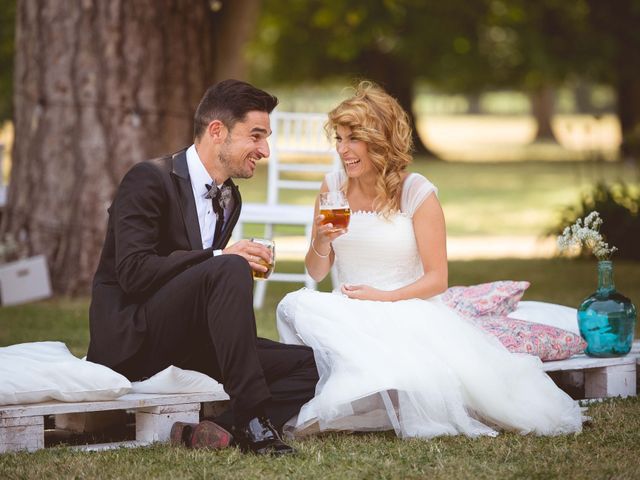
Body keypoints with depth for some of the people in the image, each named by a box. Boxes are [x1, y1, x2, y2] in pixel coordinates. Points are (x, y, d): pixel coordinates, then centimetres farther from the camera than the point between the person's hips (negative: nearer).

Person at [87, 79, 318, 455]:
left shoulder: (230, 198, 15)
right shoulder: (151, 179, -11)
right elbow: (133, 272, -21)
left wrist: (243, 264, 0)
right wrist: (221, 257, -26)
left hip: (189, 346, 8)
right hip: (130, 342, -8)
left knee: (308, 365, -7)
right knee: (230, 270, -31)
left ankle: (220, 426, -23)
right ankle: (253, 417, -31)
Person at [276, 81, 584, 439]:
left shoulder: (417, 193, -4)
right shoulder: (334, 187, 8)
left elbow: (437, 278, -3)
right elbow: (316, 273, 11)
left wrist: (386, 297, -18)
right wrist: (323, 241, -11)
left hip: (406, 312, -3)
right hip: (348, 315, 3)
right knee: (296, 306, -31)